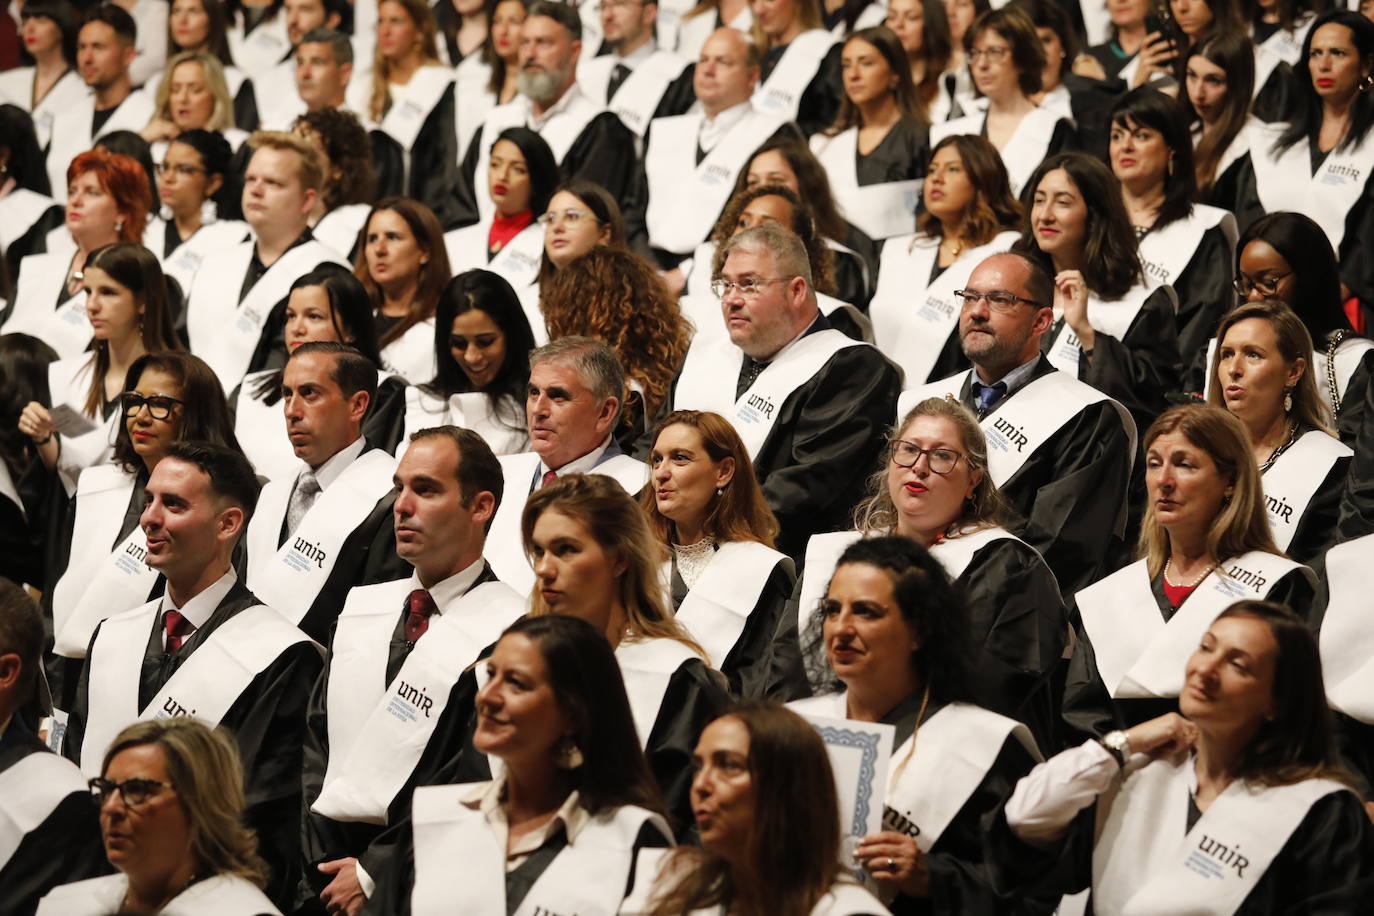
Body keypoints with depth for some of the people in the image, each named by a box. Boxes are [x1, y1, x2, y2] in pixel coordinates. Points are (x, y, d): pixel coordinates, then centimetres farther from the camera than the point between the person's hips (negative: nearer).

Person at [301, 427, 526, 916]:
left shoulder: (506, 633, -5)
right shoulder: (361, 607, 16)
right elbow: (316, 741, 14)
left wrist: (374, 872, -10)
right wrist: (320, 863, 2)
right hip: (323, 872, 5)